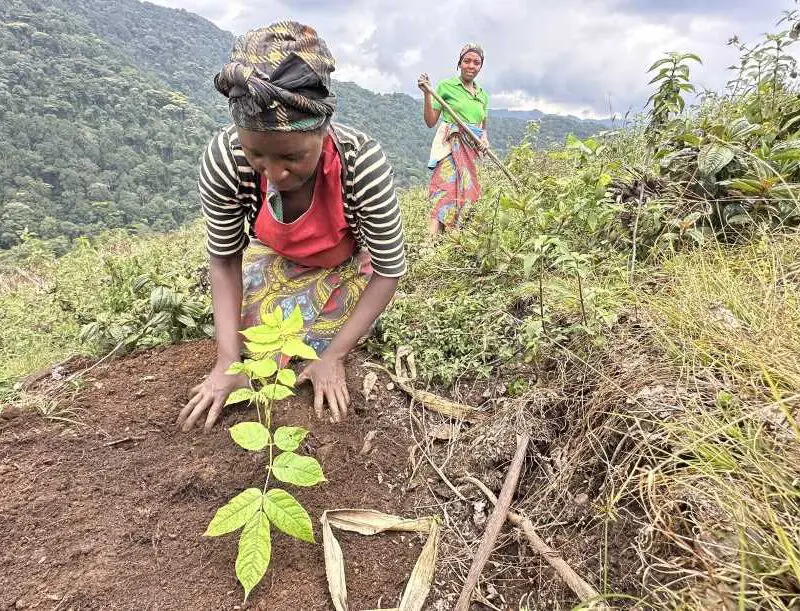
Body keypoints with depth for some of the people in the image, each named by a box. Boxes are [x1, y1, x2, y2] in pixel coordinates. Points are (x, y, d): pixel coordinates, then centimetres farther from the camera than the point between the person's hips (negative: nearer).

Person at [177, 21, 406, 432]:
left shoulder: (363, 163, -40)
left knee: (313, 348, -4)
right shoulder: (224, 160, -33)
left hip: (344, 264, -1)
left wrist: (333, 355, -28)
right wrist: (227, 359, -24)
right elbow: (224, 259, -17)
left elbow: (389, 270, -27)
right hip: (276, 259, 2)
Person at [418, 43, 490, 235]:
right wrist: (427, 94, -11)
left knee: (466, 192, -2)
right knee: (447, 190, -22)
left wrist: (484, 139, 2)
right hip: (450, 146, -6)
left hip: (472, 151, 6)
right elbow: (430, 122, 1)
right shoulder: (446, 86, 3)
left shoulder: (483, 95, 18)